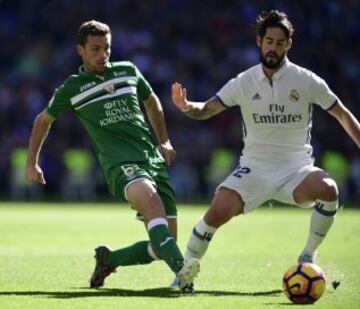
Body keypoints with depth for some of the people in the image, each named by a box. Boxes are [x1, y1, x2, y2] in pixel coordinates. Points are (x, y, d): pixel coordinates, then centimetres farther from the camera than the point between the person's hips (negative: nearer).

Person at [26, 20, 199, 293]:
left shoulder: (128, 71, 16)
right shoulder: (72, 88, 8)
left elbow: (151, 101, 34)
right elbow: (43, 120, 24)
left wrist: (165, 141, 25)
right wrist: (32, 163, 25)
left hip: (154, 160, 5)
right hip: (120, 163, -5)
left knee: (161, 246, -4)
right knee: (150, 197, -38)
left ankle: (108, 260, 22)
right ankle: (181, 269, -57)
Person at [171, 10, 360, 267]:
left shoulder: (307, 81, -3)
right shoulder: (244, 83, -1)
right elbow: (206, 110, -2)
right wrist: (186, 107, -24)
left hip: (296, 168, 0)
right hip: (254, 167, 0)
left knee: (328, 189, -31)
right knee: (218, 211, -22)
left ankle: (308, 258, -10)